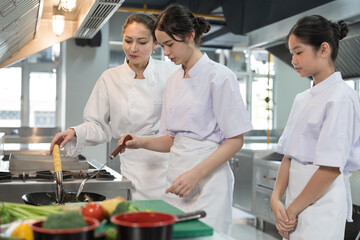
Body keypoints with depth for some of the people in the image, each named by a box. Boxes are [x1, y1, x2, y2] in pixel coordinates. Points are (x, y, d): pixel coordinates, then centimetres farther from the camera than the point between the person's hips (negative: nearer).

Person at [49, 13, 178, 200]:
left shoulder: (170, 73, -1)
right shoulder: (110, 78, 2)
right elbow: (99, 126, 6)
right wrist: (75, 133, -11)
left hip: (170, 163, 0)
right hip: (136, 169, 1)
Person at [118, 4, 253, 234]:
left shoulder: (219, 76, -11)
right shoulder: (173, 81, 11)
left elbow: (235, 140, -12)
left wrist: (195, 174, -19)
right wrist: (142, 142, -2)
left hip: (208, 181, -6)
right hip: (177, 178, 7)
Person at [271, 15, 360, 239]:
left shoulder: (341, 97, -14)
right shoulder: (302, 99, 10)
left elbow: (332, 167, -17)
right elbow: (289, 155, 9)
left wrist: (292, 209, -11)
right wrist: (276, 198, -3)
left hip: (322, 201, -7)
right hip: (298, 200, 7)